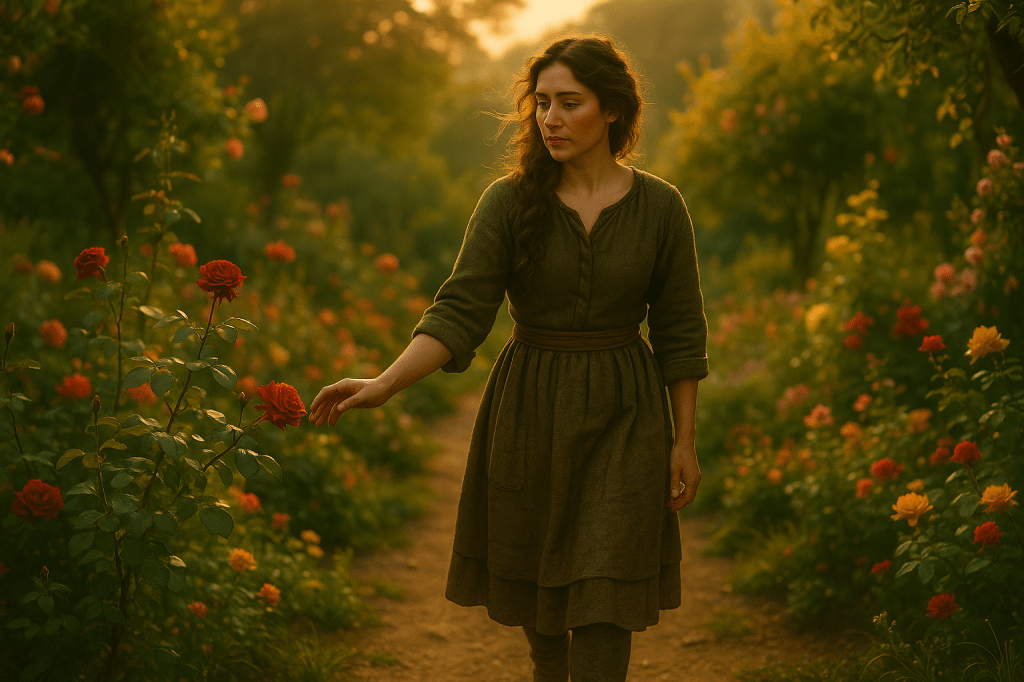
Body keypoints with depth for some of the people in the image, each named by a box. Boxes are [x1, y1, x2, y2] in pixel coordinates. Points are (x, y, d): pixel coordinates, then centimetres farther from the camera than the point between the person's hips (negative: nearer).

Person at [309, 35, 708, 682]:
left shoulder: (660, 207, -5)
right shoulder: (510, 203, -7)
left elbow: (680, 331, 1)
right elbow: (460, 312, -13)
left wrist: (685, 440, 1)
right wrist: (384, 384, -27)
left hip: (623, 416, -1)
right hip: (529, 410, 1)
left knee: (602, 600, -5)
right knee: (534, 580, 16)